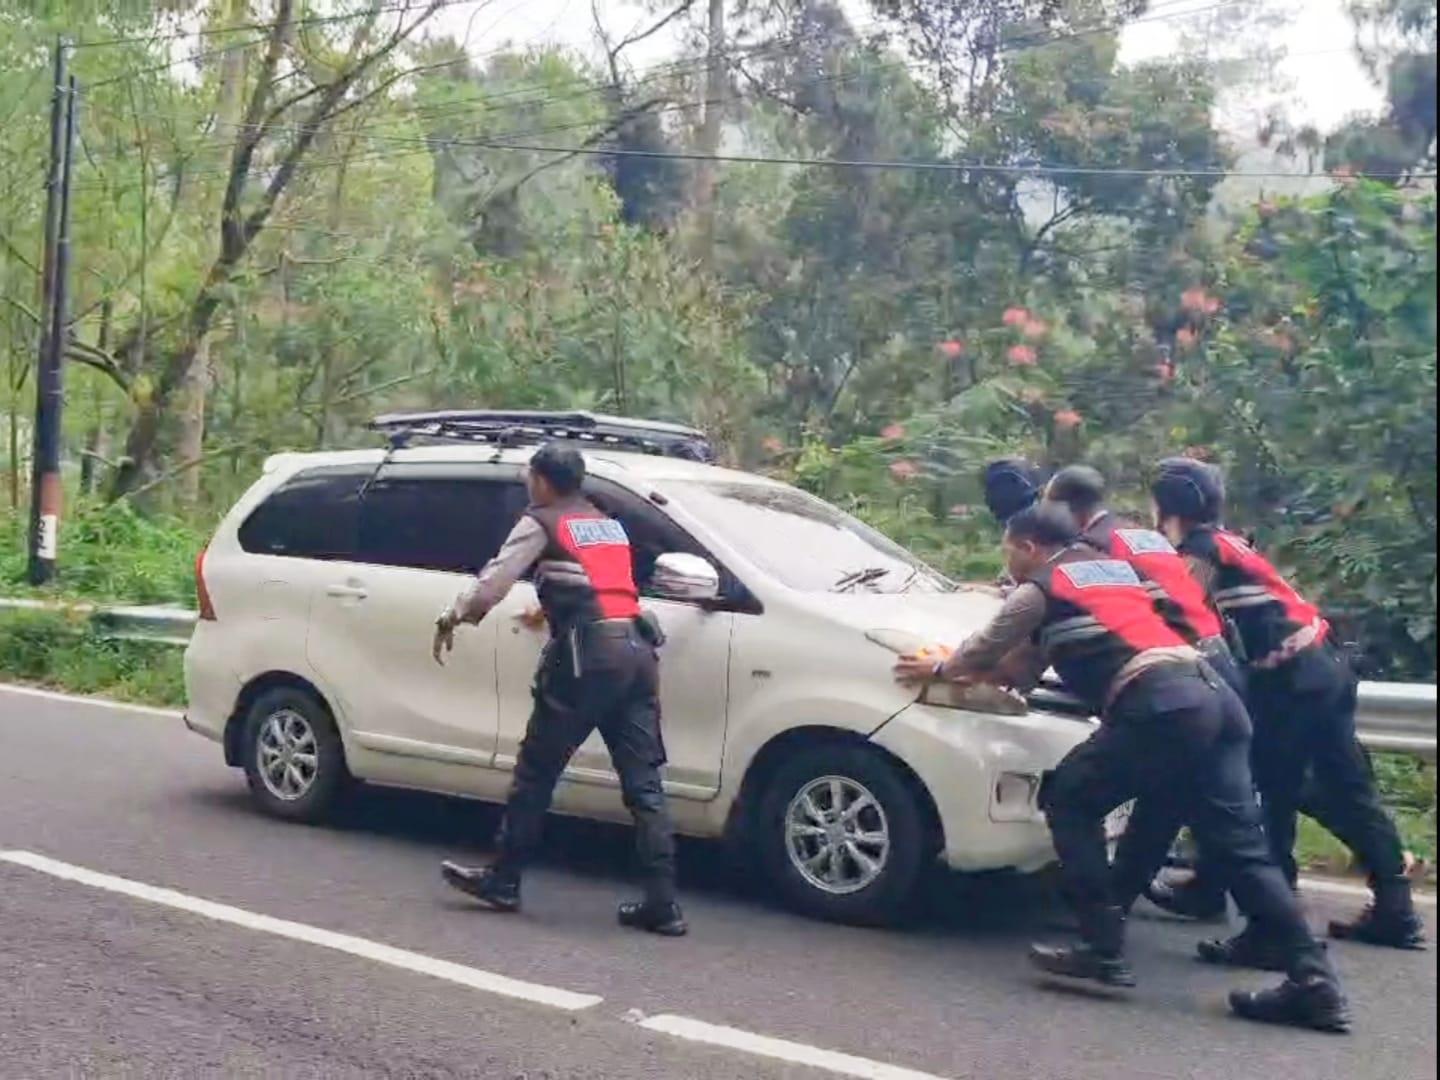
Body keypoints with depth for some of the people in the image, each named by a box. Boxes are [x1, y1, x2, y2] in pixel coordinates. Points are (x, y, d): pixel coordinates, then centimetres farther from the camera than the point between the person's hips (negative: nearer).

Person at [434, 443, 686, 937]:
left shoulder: (542, 524, 5)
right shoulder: (609, 524, 26)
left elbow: (496, 577, -3)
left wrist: (452, 617, 7)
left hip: (588, 654, -7)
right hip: (637, 651, 7)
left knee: (535, 773, 5)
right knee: (644, 784, 3)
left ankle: (503, 879, 14)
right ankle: (662, 903, -1)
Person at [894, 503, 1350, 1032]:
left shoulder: (1042, 587, 10)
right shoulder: (1113, 567, 33)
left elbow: (988, 649, 24)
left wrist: (938, 669, 41)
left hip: (1160, 706, -8)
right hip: (1214, 696, 8)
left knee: (1069, 800, 8)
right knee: (1239, 845, 5)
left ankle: (1103, 949, 1)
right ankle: (1314, 981, -3)